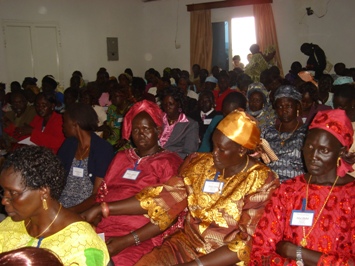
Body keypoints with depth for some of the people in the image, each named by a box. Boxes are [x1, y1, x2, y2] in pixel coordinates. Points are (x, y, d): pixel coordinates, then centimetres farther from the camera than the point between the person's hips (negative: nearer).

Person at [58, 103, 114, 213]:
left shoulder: (103, 149, -7)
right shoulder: (69, 144, 11)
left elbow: (98, 195, -11)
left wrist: (70, 211, -20)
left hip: (86, 209, -5)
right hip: (61, 204, 5)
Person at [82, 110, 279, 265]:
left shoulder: (261, 182, -11)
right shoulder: (200, 164, 2)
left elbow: (246, 243, -15)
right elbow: (165, 199, -1)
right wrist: (103, 208, -9)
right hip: (186, 243, 5)